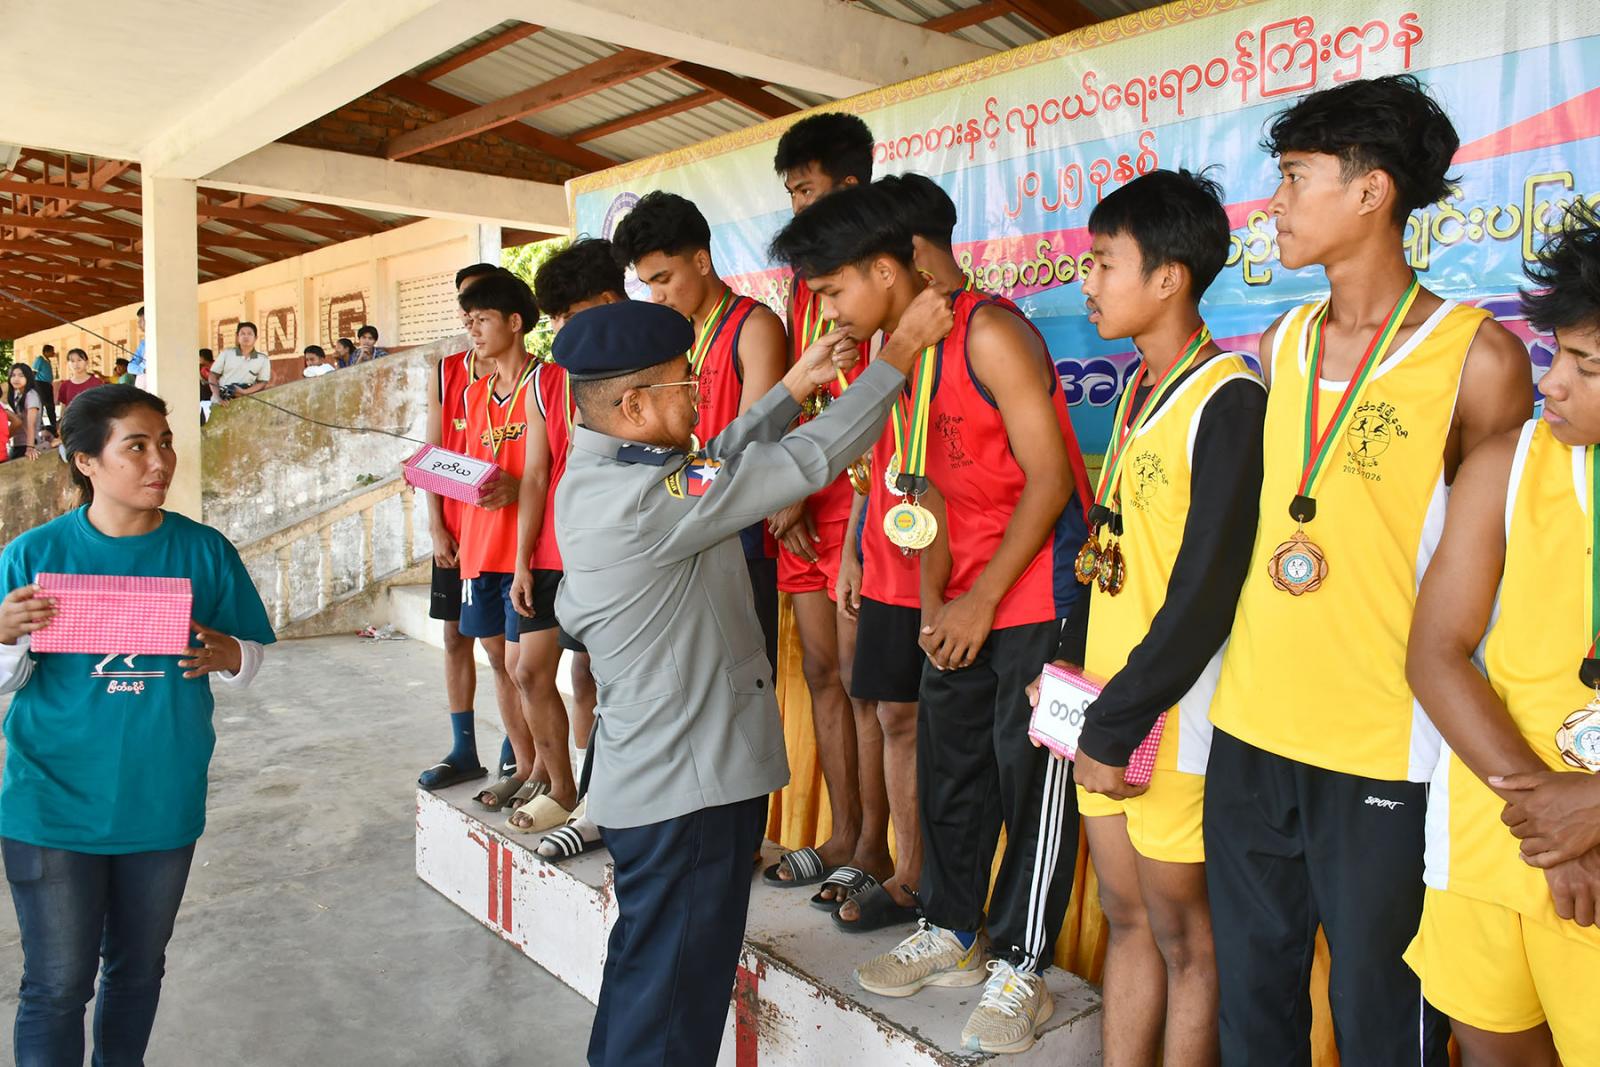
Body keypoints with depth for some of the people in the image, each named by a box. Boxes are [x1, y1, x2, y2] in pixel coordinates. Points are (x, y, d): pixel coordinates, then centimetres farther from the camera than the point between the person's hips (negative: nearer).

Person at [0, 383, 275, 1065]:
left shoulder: (204, 551, -2)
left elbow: (252, 658, 3)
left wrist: (225, 655, -19)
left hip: (164, 803, 2)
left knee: (138, 969, 19)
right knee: (57, 986, 5)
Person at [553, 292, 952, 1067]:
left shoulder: (594, 476, 5)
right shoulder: (643, 497, -25)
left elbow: (715, 462, 15)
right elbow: (808, 462, -22)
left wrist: (795, 386, 16)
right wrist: (900, 354, -12)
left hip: (649, 777, 10)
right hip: (687, 790, -10)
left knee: (644, 981, 26)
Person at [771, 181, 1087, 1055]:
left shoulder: (988, 332, -17)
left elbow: (1048, 477, -17)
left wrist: (983, 601, -14)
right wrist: (937, 601, 2)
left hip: (1035, 584, -8)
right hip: (965, 595, 8)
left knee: (1030, 770, -1)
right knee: (949, 762, 12)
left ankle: (1020, 969, 13)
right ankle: (950, 934, 28)